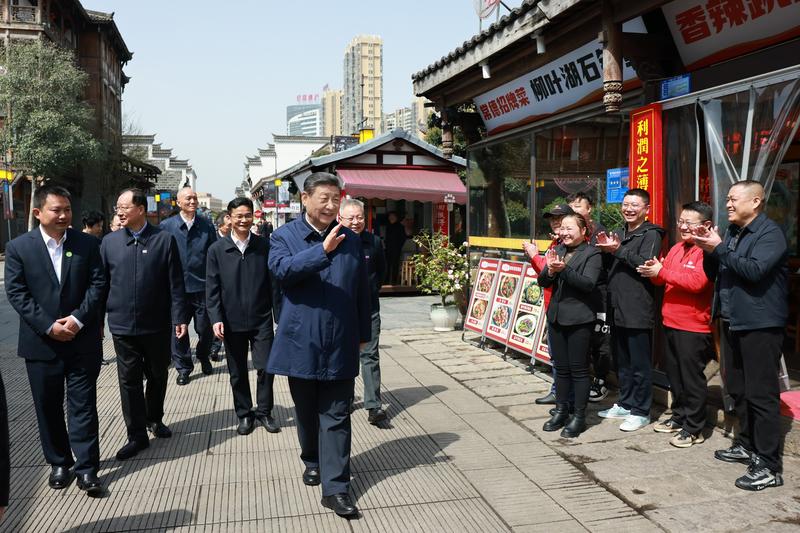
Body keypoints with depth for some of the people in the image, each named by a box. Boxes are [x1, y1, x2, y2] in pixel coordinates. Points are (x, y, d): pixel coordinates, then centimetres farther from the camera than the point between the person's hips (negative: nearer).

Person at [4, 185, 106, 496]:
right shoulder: (18, 247, -1)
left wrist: (77, 319, -15)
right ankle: (59, 463, 27)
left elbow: (98, 284, -3)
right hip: (41, 342, 1)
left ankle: (87, 467, 11)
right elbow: (16, 293, -5)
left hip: (82, 340, 0)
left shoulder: (88, 244, 1)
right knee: (48, 407, 12)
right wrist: (49, 326, -13)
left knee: (83, 405, 3)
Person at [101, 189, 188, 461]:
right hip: (122, 325, 1)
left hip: (157, 324, -1)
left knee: (158, 376, 15)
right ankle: (137, 435, 16)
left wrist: (179, 317, -8)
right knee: (129, 380, 5)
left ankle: (154, 419, 36)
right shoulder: (109, 242, 2)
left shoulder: (164, 239, -4)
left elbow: (175, 283, -4)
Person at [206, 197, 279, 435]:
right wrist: (216, 318, -8)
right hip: (232, 322, 1)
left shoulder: (264, 246, -1)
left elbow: (273, 282, 1)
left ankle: (264, 411, 21)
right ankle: (244, 414, 28)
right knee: (238, 372, 11)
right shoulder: (217, 250, 0)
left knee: (266, 368, 0)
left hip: (261, 320, -1)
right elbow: (212, 288, 0)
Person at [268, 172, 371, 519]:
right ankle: (313, 462, 39)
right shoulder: (285, 236, 0)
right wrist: (322, 250, -31)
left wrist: (363, 334, 12)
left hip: (340, 345, 1)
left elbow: (362, 292, 11)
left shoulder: (351, 240, 7)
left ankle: (335, 488, 5)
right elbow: (281, 269, -21)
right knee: (306, 412, 16)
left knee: (336, 418, 1)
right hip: (301, 343, 0)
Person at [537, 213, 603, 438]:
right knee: (561, 367, 14)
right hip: (556, 316, 6)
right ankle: (561, 411, 25)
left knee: (578, 368, 1)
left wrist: (564, 269, -27)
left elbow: (588, 283, -19)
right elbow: (543, 282, 7)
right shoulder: (558, 250, 11)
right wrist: (550, 270, -14)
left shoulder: (592, 254, -7)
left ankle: (579, 417, 12)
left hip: (579, 319, -6)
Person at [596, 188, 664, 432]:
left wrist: (618, 250, -20)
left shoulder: (651, 234, -5)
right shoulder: (619, 233, 19)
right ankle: (625, 404, 28)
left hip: (638, 311, -8)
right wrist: (605, 249, 1)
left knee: (639, 364, 0)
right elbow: (609, 266, 20)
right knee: (622, 361, 16)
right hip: (617, 308, 8)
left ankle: (640, 411, 10)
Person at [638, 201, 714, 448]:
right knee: (674, 374, 17)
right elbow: (662, 279, 15)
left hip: (694, 327, -8)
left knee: (692, 377, 1)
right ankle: (679, 417, 31)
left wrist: (661, 272, -20)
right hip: (671, 323, 8)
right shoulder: (676, 249, 13)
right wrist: (654, 271, -8)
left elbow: (696, 282, -25)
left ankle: (694, 428, 11)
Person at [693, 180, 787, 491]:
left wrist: (719, 249, -20)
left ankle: (768, 466, 0)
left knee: (761, 393, -6)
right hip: (732, 322, 9)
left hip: (760, 325, -9)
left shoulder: (770, 233, -11)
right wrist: (708, 249, -2)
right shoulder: (733, 232, 14)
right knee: (736, 388, 17)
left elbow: (755, 269, -25)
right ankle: (747, 445, 32)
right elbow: (718, 270, 16)